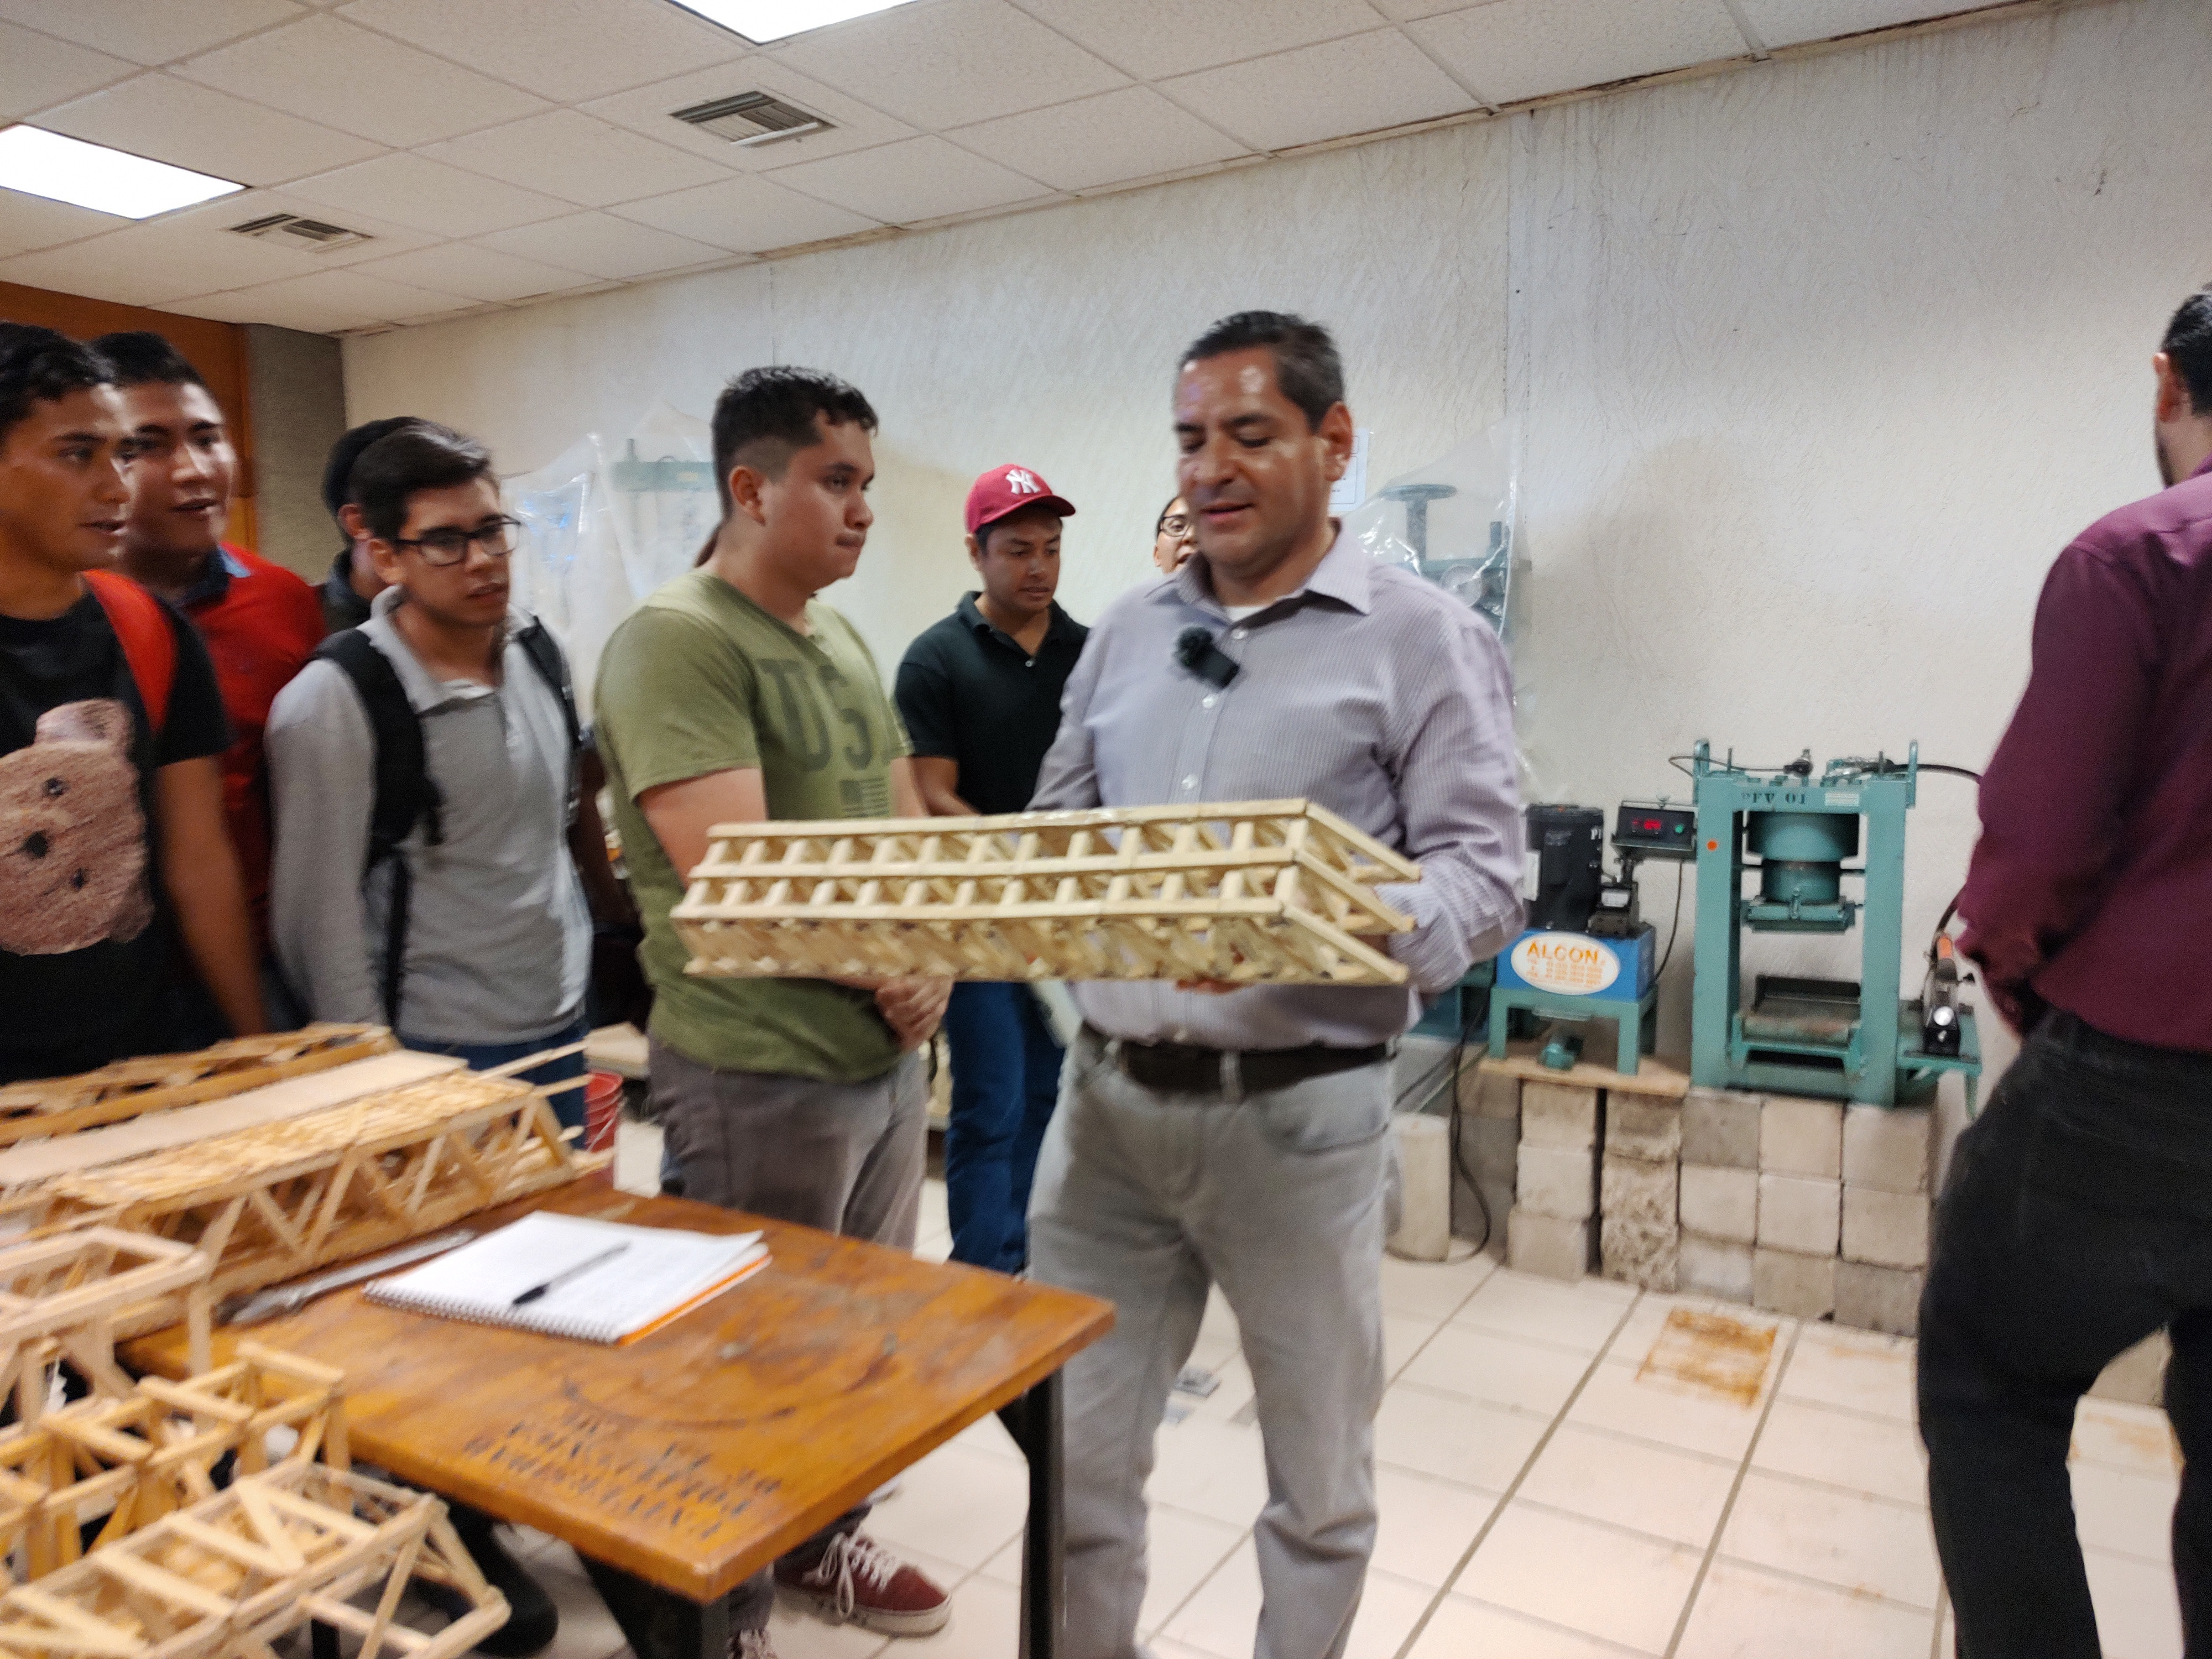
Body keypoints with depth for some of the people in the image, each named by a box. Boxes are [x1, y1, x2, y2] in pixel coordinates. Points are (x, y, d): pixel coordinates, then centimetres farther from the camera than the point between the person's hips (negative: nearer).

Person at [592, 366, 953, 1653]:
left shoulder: (846, 643, 11)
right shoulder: (675, 642, -16)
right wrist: (884, 963, -14)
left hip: (888, 1051, 8)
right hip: (762, 1072, -8)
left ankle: (824, 1540, 45)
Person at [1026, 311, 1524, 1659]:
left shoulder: (1423, 638, -3)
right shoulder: (1128, 633, 12)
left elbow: (1484, 877, -11)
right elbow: (1057, 832, 16)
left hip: (1297, 1111, -4)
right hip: (1111, 1094, 4)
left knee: (1320, 1482, 15)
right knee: (1072, 1449, 14)